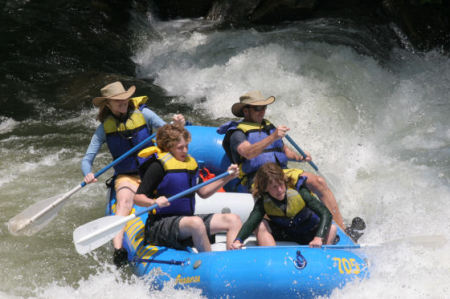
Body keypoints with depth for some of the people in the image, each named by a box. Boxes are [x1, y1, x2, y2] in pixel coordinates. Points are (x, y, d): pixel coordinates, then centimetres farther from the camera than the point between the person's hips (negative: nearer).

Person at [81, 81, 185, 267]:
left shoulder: (142, 114, -1)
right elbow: (87, 160, 1)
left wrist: (178, 126, -22)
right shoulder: (104, 127, 2)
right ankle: (118, 249, -50)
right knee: (124, 199, -33)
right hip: (126, 177, -2)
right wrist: (88, 174, -21)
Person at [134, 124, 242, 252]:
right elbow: (137, 198, -12)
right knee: (196, 222, -38)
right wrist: (154, 202, -34)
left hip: (187, 218, 8)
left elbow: (202, 192, 22)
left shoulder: (191, 163, 15)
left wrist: (227, 178, 12)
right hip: (161, 224, -8)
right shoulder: (159, 166, -8)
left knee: (234, 220, -7)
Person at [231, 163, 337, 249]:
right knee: (261, 226, -25)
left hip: (310, 234, -1)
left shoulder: (299, 191, -25)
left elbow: (326, 214, -31)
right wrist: (238, 240, -55)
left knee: (332, 228, -30)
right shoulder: (263, 202, -19)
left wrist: (318, 238, -47)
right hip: (284, 236, 1)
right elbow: (251, 222, -34)